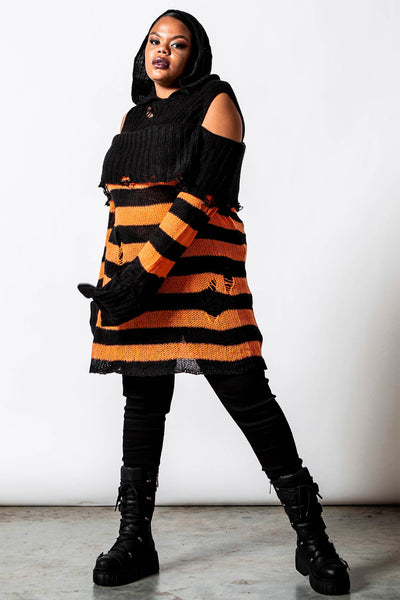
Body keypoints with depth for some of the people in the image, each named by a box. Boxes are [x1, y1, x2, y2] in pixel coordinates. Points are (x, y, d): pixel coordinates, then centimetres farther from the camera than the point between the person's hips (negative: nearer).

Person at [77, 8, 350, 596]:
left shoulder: (215, 101, 3)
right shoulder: (133, 116, 22)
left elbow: (204, 194, -10)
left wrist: (146, 271, -18)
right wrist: (110, 283, 13)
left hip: (199, 265, -6)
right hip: (134, 273, 6)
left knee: (246, 395, -8)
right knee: (143, 401, 6)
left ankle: (311, 537, 2)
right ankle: (135, 540, 15)